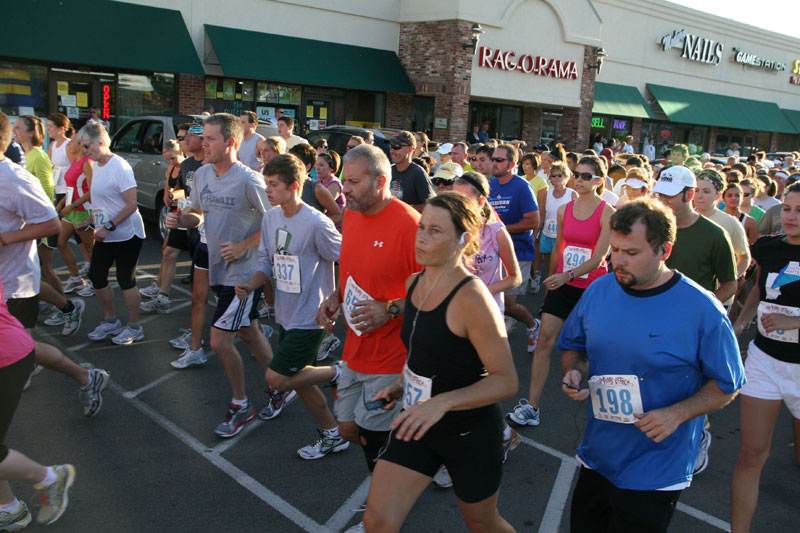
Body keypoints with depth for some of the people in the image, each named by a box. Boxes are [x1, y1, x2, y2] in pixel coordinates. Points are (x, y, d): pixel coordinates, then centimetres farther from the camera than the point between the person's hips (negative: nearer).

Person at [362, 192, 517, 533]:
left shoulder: (471, 299, -25)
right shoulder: (414, 283, -1)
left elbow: (506, 380, -24)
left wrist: (442, 402, -35)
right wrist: (402, 383, 2)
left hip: (470, 431, -6)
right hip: (418, 425, 6)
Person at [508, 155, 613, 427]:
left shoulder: (607, 213, -10)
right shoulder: (564, 210, 4)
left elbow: (599, 258, -16)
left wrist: (568, 275, -29)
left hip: (592, 287, -3)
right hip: (562, 285, 4)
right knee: (545, 341, -4)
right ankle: (532, 407, 0)